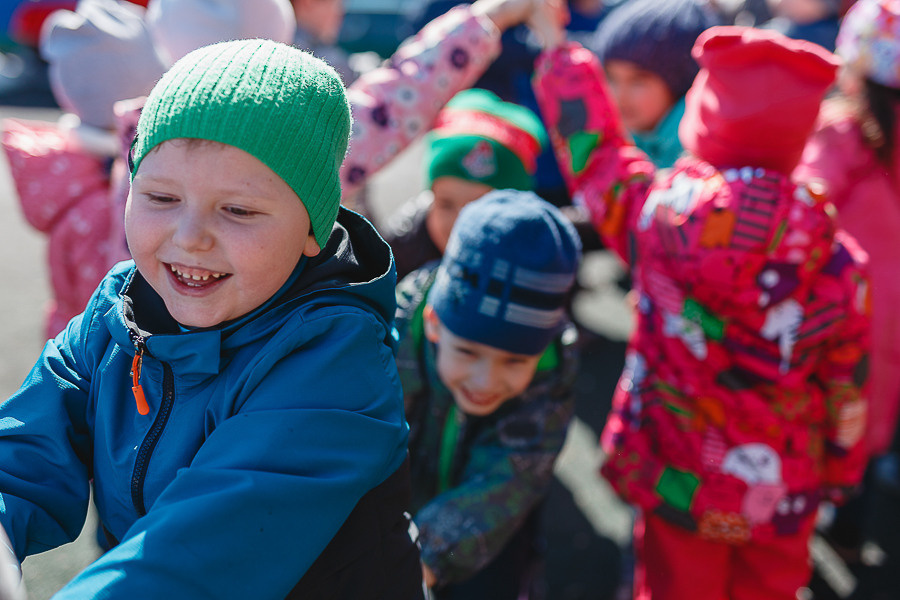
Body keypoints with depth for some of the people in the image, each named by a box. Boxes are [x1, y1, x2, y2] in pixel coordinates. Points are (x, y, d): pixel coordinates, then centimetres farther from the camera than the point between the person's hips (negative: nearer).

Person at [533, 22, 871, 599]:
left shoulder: (658, 210, -21)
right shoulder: (841, 263, -17)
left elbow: (591, 148, -4)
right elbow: (847, 394, -7)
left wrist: (559, 53, 12)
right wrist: (839, 478, 12)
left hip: (678, 484, -1)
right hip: (784, 502, 1)